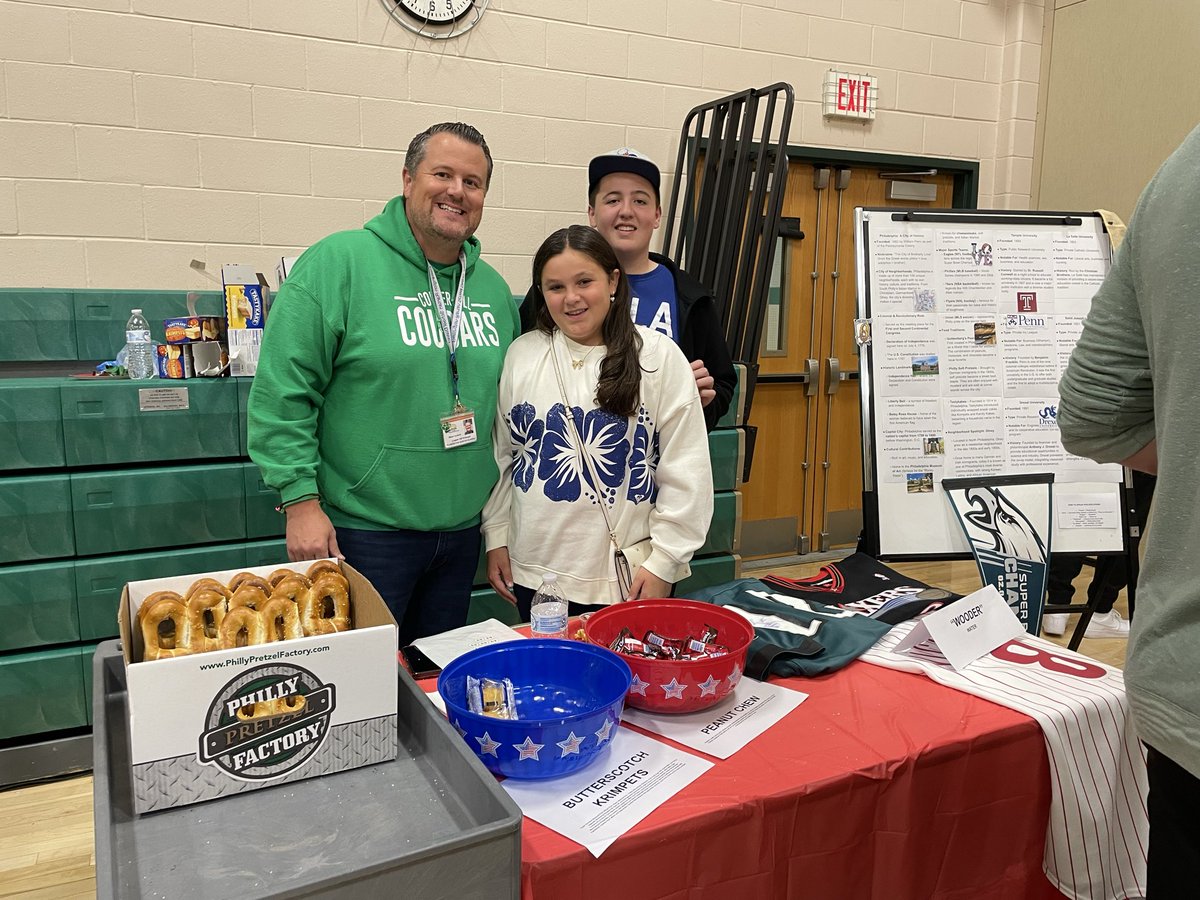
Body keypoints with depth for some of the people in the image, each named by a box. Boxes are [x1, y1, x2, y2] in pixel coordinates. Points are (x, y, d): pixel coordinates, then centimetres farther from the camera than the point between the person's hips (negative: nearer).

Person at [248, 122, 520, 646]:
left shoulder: (493, 288, 8)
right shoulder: (339, 262, -11)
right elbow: (282, 392, -12)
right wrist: (301, 500, -16)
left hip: (462, 531, 6)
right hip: (363, 531, -5)